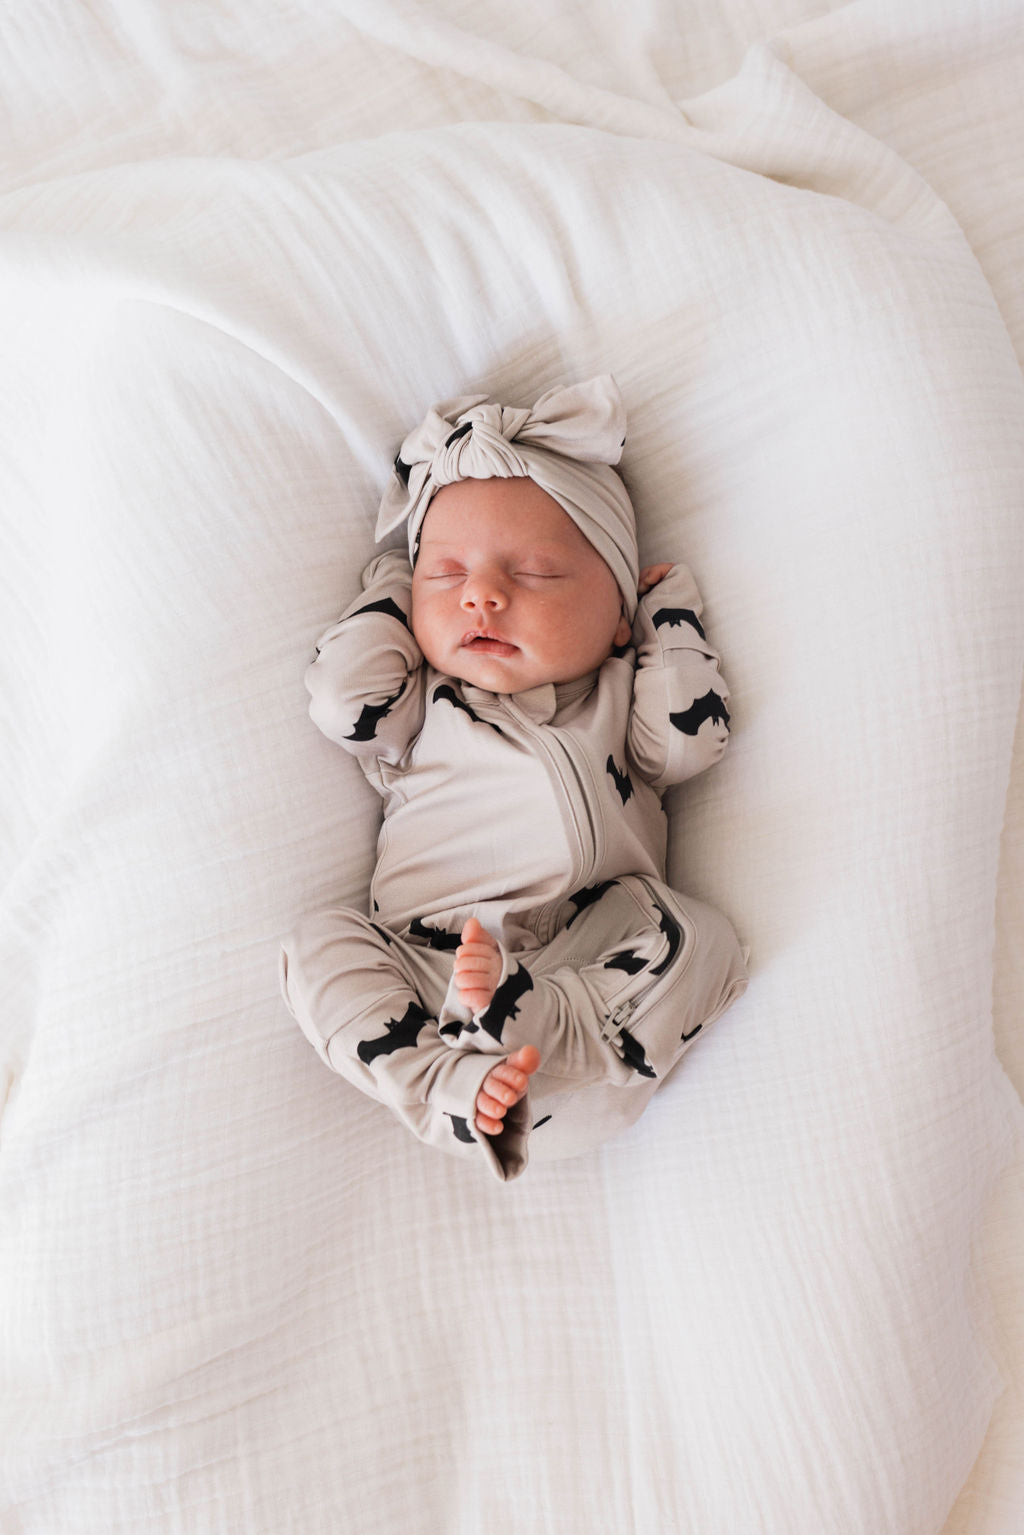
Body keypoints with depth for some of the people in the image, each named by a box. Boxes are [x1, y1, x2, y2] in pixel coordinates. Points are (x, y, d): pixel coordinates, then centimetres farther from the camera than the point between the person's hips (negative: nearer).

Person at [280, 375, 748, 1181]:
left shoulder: (618, 692, 19)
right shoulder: (420, 703, 18)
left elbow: (689, 738, 3)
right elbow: (341, 697, 1)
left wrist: (669, 611, 15)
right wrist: (392, 587, 16)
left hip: (599, 958, 1)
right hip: (425, 959, 0)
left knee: (701, 937, -21)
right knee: (321, 945, -18)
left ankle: (535, 1020, -39)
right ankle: (449, 1086, -34)